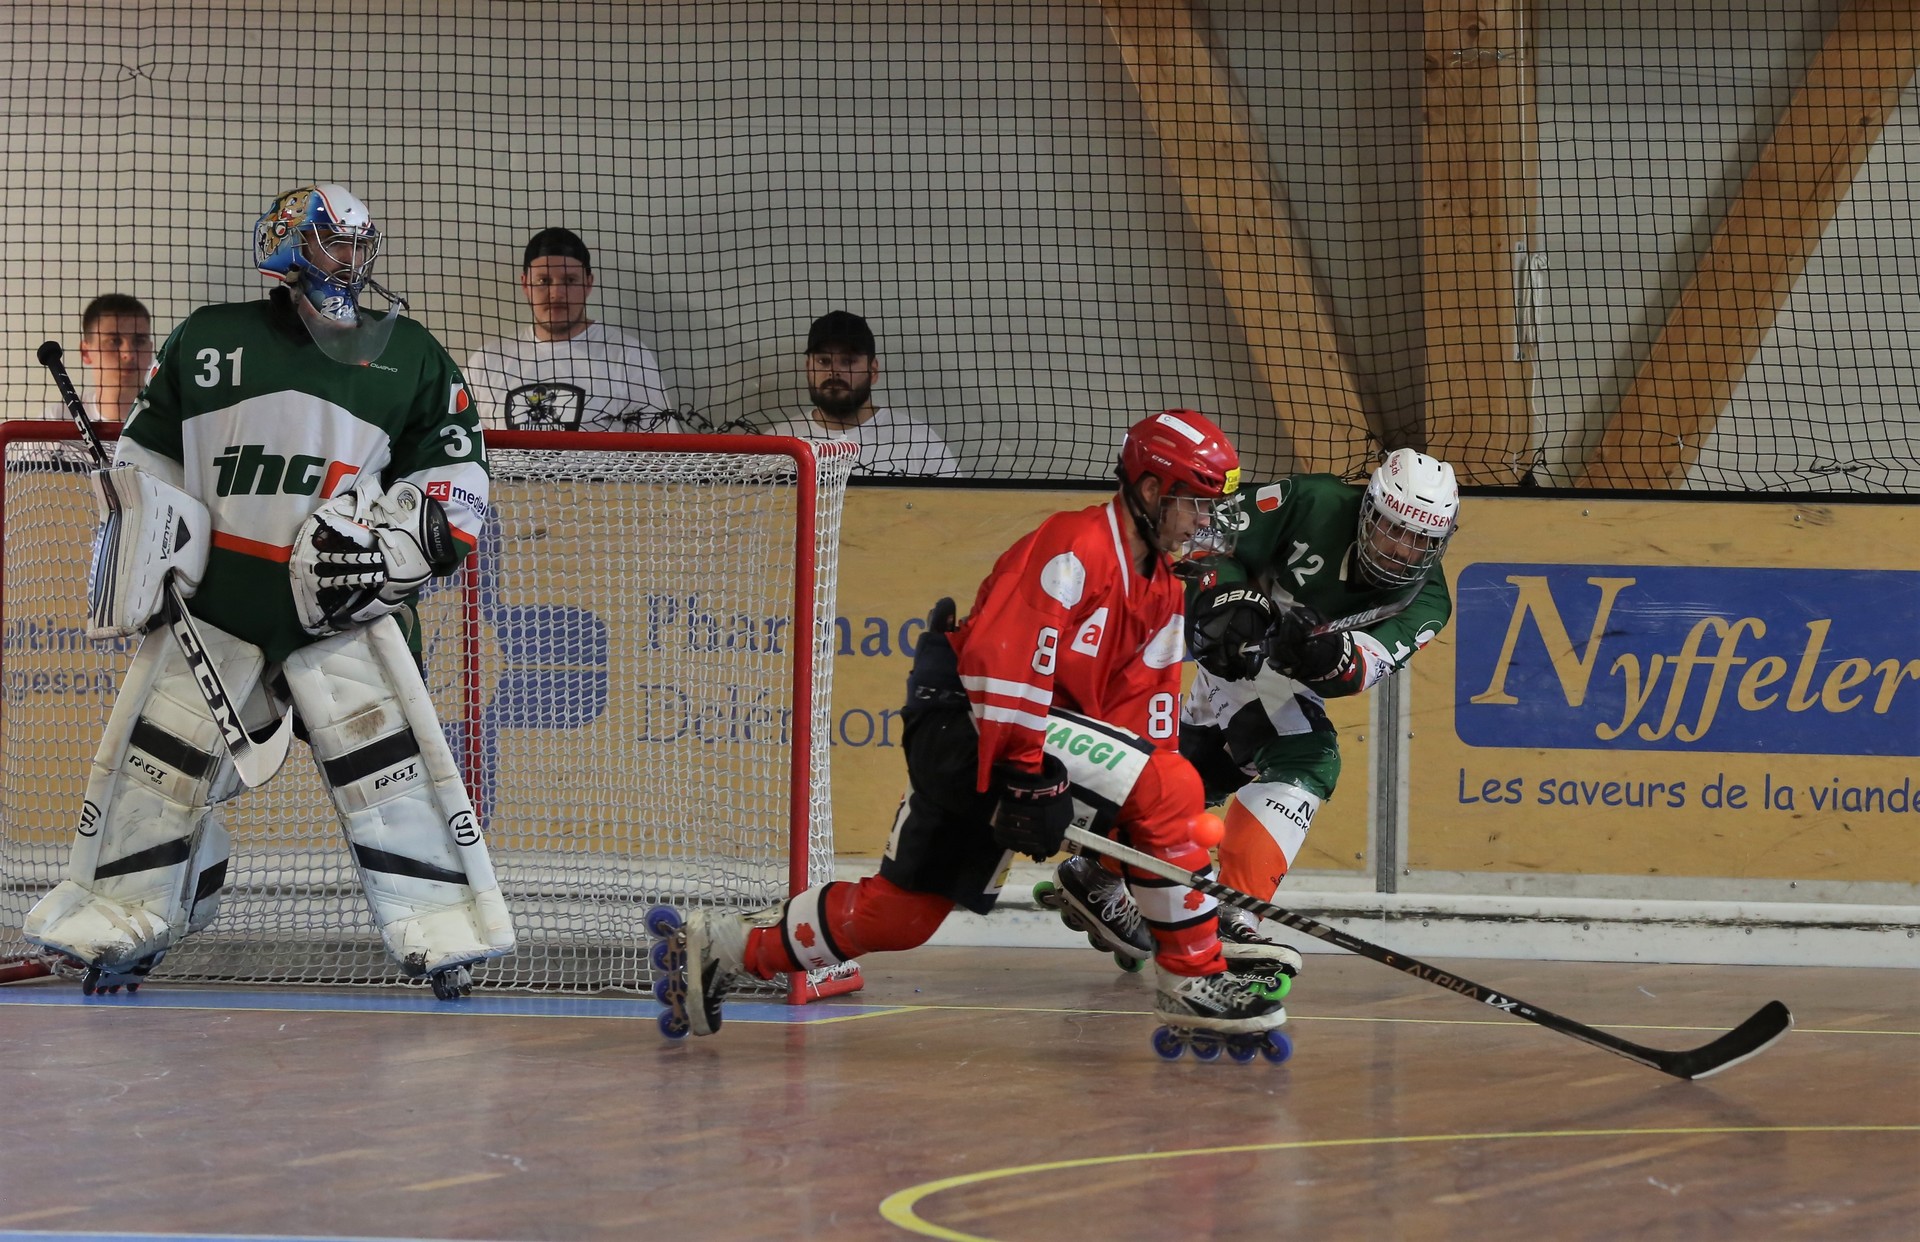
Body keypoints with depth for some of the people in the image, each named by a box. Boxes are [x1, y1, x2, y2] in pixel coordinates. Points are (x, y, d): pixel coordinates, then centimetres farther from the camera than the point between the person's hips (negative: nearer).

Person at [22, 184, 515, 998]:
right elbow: (146, 457, 14)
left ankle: (446, 931, -6)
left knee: (383, 755, -11)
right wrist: (137, 562, 2)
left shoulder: (410, 357, 6)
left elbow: (455, 476, 8)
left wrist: (391, 538, -9)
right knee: (159, 756, 1)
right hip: (212, 597, 1)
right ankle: (116, 924, 15)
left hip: (340, 601, -1)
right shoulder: (208, 341, 6)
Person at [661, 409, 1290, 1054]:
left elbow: (1146, 711, 15)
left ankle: (721, 945, 20)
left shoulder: (1161, 592, 16)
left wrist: (1127, 827, 5)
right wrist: (1022, 775, -29)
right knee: (1170, 790, -19)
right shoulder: (1074, 547, -15)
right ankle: (1194, 980, -12)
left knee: (898, 915, 10)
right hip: (969, 717, -10)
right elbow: (1004, 660, -24)